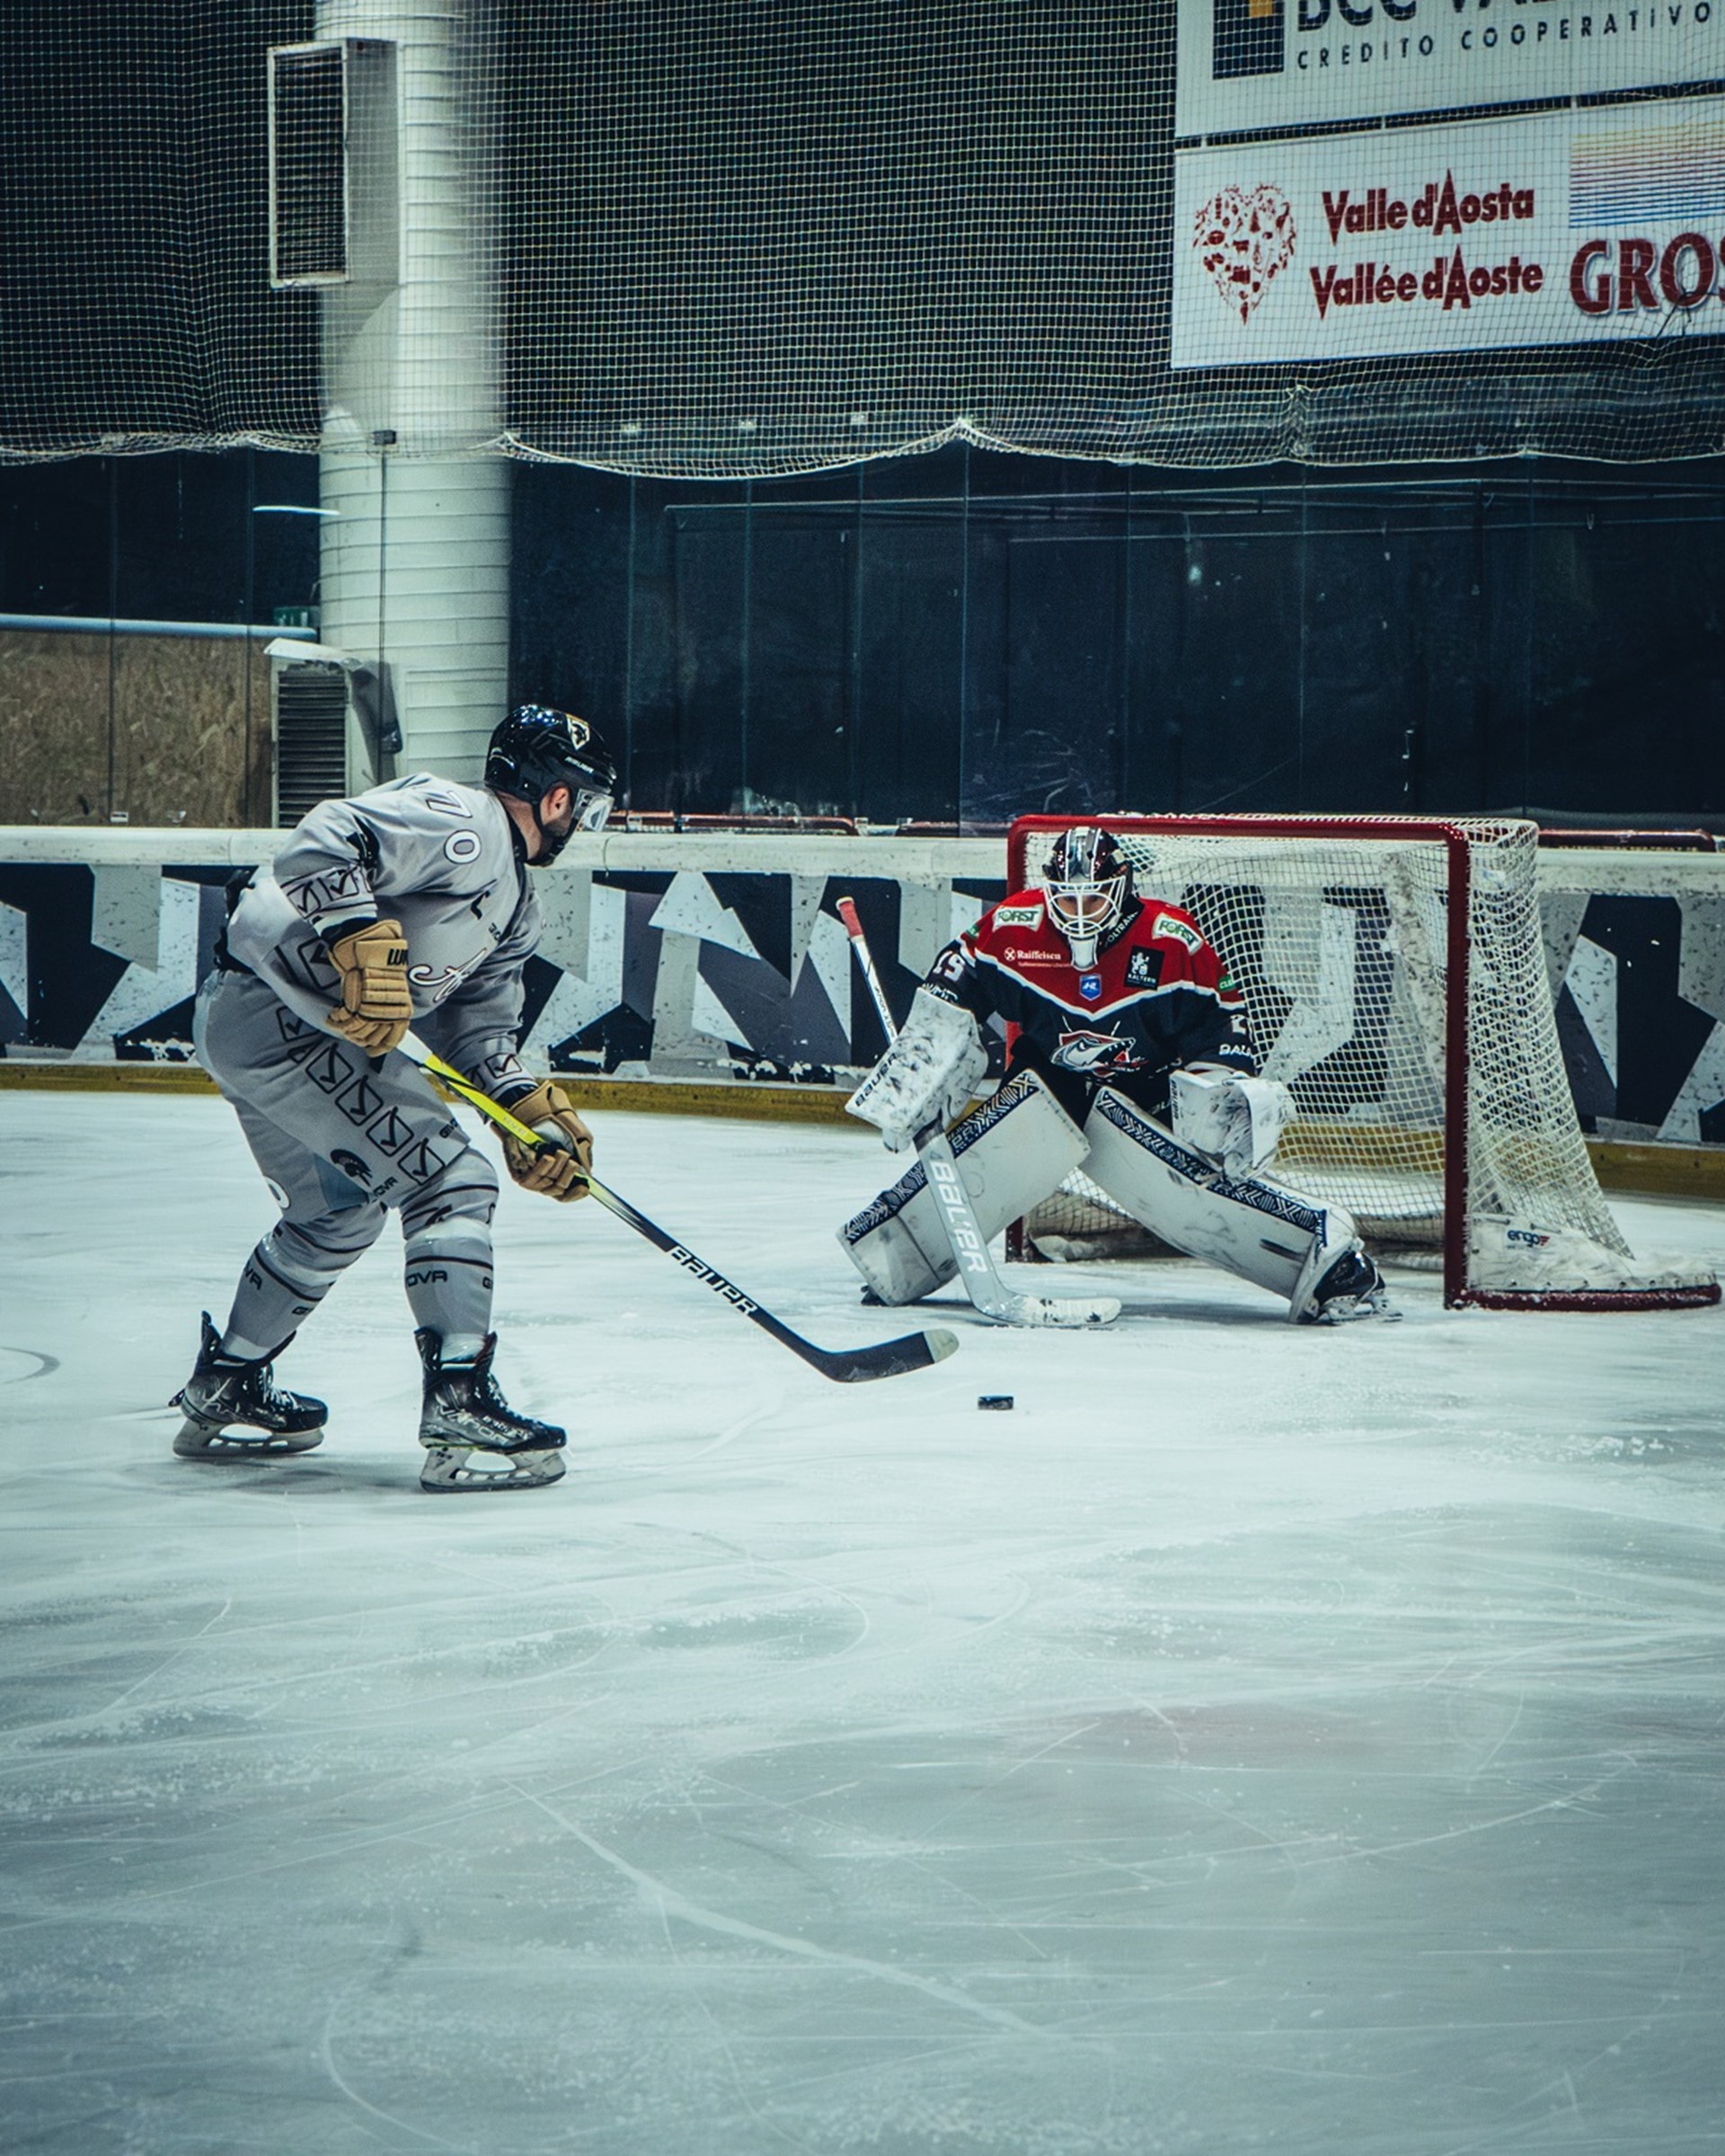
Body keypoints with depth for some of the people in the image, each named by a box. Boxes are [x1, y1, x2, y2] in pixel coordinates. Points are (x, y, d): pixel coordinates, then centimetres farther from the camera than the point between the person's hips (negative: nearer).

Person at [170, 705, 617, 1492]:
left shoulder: (515, 905, 19)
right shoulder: (462, 823, -13)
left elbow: (474, 1021, 20)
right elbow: (329, 837, -26)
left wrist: (531, 1107, 6)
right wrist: (362, 941, -35)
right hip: (279, 1009, -11)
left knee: (339, 1212, 27)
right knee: (449, 1180, -12)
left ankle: (224, 1393, 39)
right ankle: (458, 1406, -17)